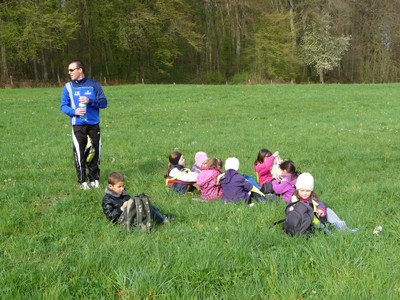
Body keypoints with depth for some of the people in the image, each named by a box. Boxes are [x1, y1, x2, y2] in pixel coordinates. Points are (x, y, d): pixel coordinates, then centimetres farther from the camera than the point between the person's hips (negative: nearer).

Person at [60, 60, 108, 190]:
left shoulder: (94, 84, 3)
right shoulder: (68, 87, 5)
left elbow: (104, 102, 0)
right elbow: (63, 106, 4)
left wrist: (90, 101, -17)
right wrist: (74, 111, -16)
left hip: (94, 125, 0)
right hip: (78, 126, 0)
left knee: (95, 153, 6)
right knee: (79, 154, -2)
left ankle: (94, 179, 18)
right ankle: (83, 181, 6)